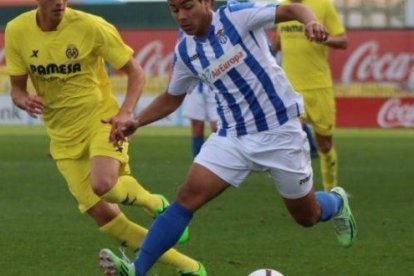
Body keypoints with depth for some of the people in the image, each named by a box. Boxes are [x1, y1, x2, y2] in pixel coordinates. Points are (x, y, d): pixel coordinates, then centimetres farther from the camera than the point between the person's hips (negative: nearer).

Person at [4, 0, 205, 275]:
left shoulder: (91, 26, -14)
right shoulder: (16, 32, -6)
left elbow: (135, 72, -6)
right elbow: (17, 89, 3)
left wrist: (125, 113, -22)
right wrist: (24, 100, -22)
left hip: (101, 120, -4)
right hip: (64, 136, 4)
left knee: (103, 185, -33)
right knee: (102, 215, -4)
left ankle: (155, 203, 2)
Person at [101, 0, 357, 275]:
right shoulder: (185, 52, 1)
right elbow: (172, 97, 17)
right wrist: (136, 122, 4)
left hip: (279, 131, -3)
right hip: (232, 136, 3)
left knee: (307, 217, 11)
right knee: (188, 197, -17)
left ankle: (337, 203, 47)